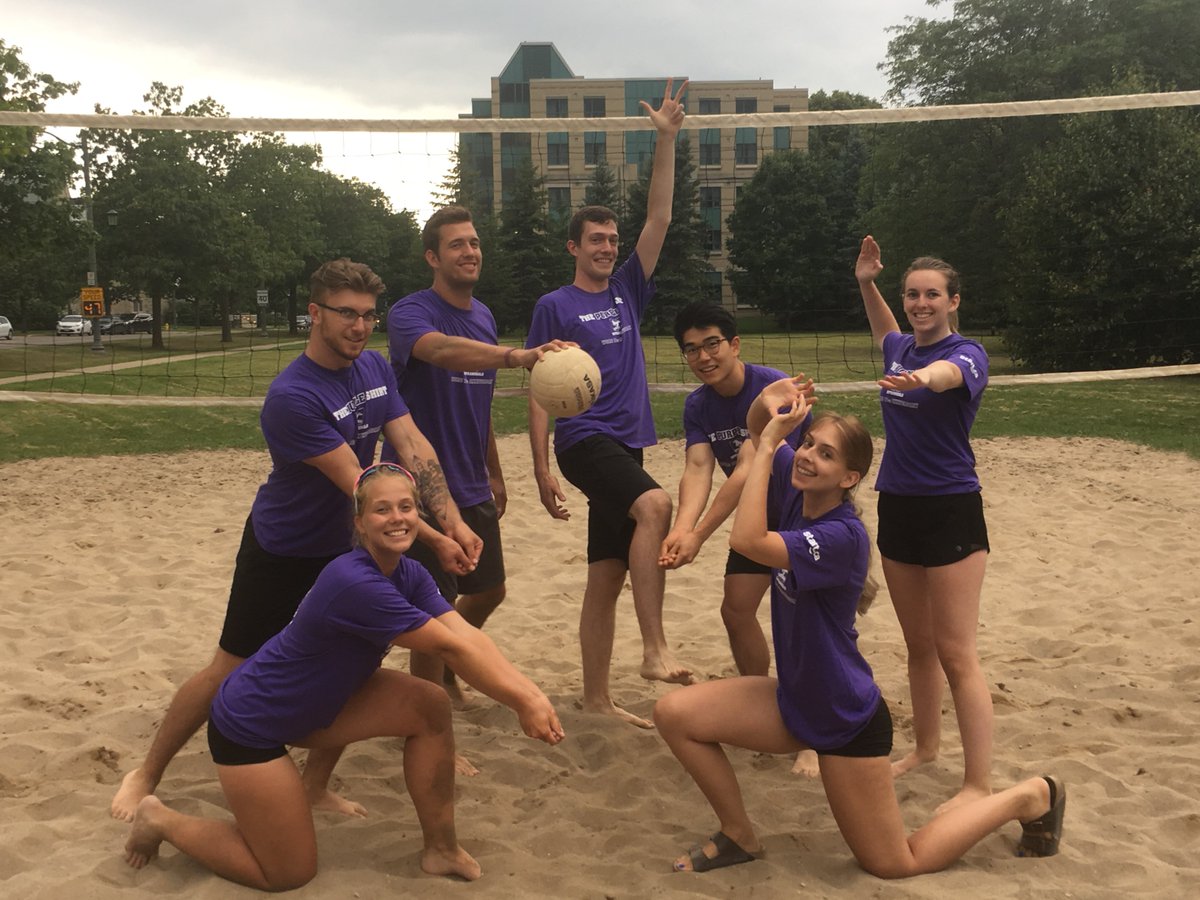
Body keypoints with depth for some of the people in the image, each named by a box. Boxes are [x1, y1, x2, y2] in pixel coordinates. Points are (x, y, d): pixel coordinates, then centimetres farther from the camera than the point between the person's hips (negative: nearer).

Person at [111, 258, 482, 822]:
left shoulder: (376, 368, -5)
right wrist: (434, 540, -27)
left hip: (346, 548, 6)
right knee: (231, 671, 4)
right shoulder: (292, 397, -28)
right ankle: (147, 775, 24)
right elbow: (357, 484, -28)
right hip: (281, 553, -6)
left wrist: (454, 522, -23)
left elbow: (414, 448, -11)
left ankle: (316, 786, 22)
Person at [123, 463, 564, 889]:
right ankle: (162, 821, 20)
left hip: (316, 702, 8)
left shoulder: (410, 574, -6)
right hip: (250, 724, -8)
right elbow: (451, 647, -30)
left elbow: (468, 634, -18)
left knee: (431, 706, -10)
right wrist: (522, 703, -27)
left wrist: (530, 692, -30)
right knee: (289, 875, 3)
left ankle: (441, 848, 5)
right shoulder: (354, 583, -33)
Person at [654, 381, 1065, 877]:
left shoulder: (843, 536, -29)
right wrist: (767, 407, -15)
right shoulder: (797, 488, -6)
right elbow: (759, 431, 10)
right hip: (794, 701, 7)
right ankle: (738, 835, 11)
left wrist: (770, 441, -35)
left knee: (895, 865, 9)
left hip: (846, 720, -7)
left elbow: (746, 540, -40)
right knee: (674, 714, -9)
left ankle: (1032, 796, 26)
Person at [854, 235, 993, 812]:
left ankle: (979, 785, 0)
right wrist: (865, 283, 19)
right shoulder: (901, 350, 7)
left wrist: (923, 377, -60)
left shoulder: (967, 353, -12)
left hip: (951, 511, -7)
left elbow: (949, 372, -38)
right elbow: (886, 334, 33)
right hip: (897, 507, 7)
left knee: (955, 655, -7)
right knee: (918, 645, 18)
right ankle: (925, 747, 35)